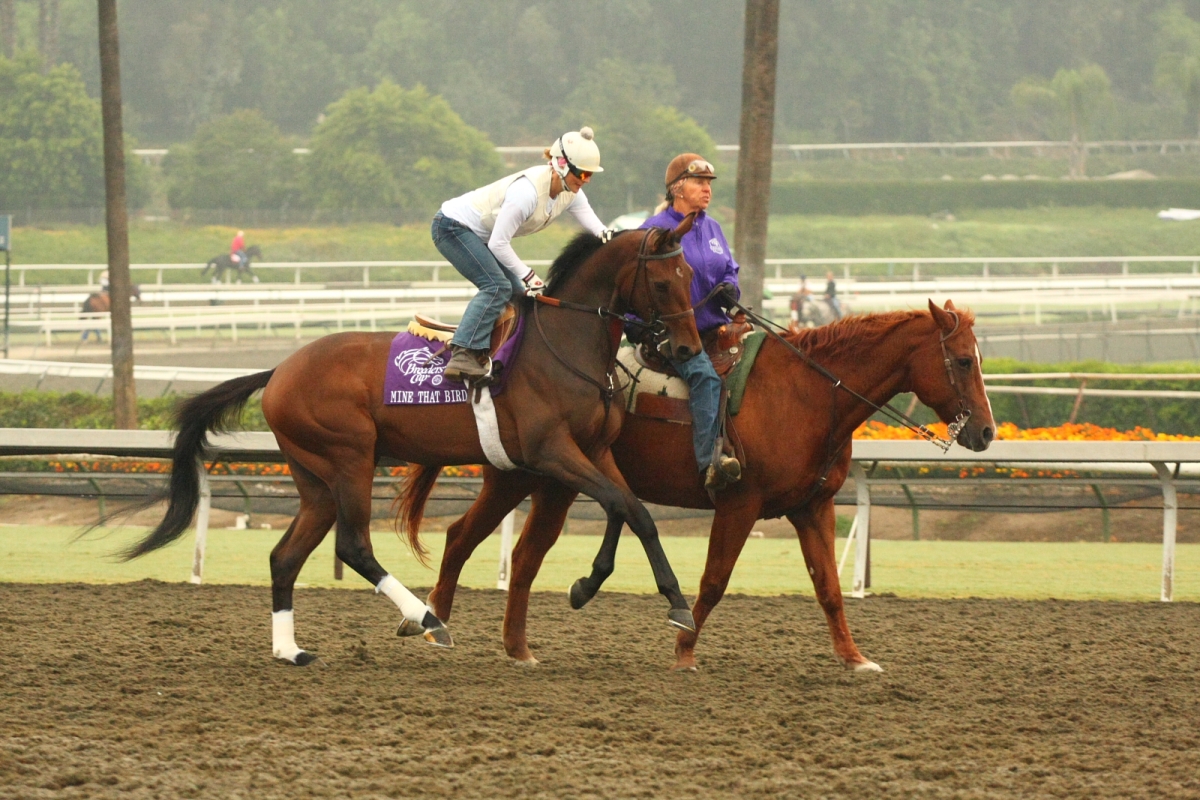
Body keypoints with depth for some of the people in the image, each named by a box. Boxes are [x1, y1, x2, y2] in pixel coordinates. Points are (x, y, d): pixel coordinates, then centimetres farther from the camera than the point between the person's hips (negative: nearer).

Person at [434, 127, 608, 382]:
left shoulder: (570, 193, -7)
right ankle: (463, 356, -35)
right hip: (452, 226, -10)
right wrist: (528, 276, -24)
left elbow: (599, 231, -5)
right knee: (497, 286, -25)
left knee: (518, 292, 9)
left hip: (480, 235, 10)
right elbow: (498, 244, -29)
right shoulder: (528, 191, -33)